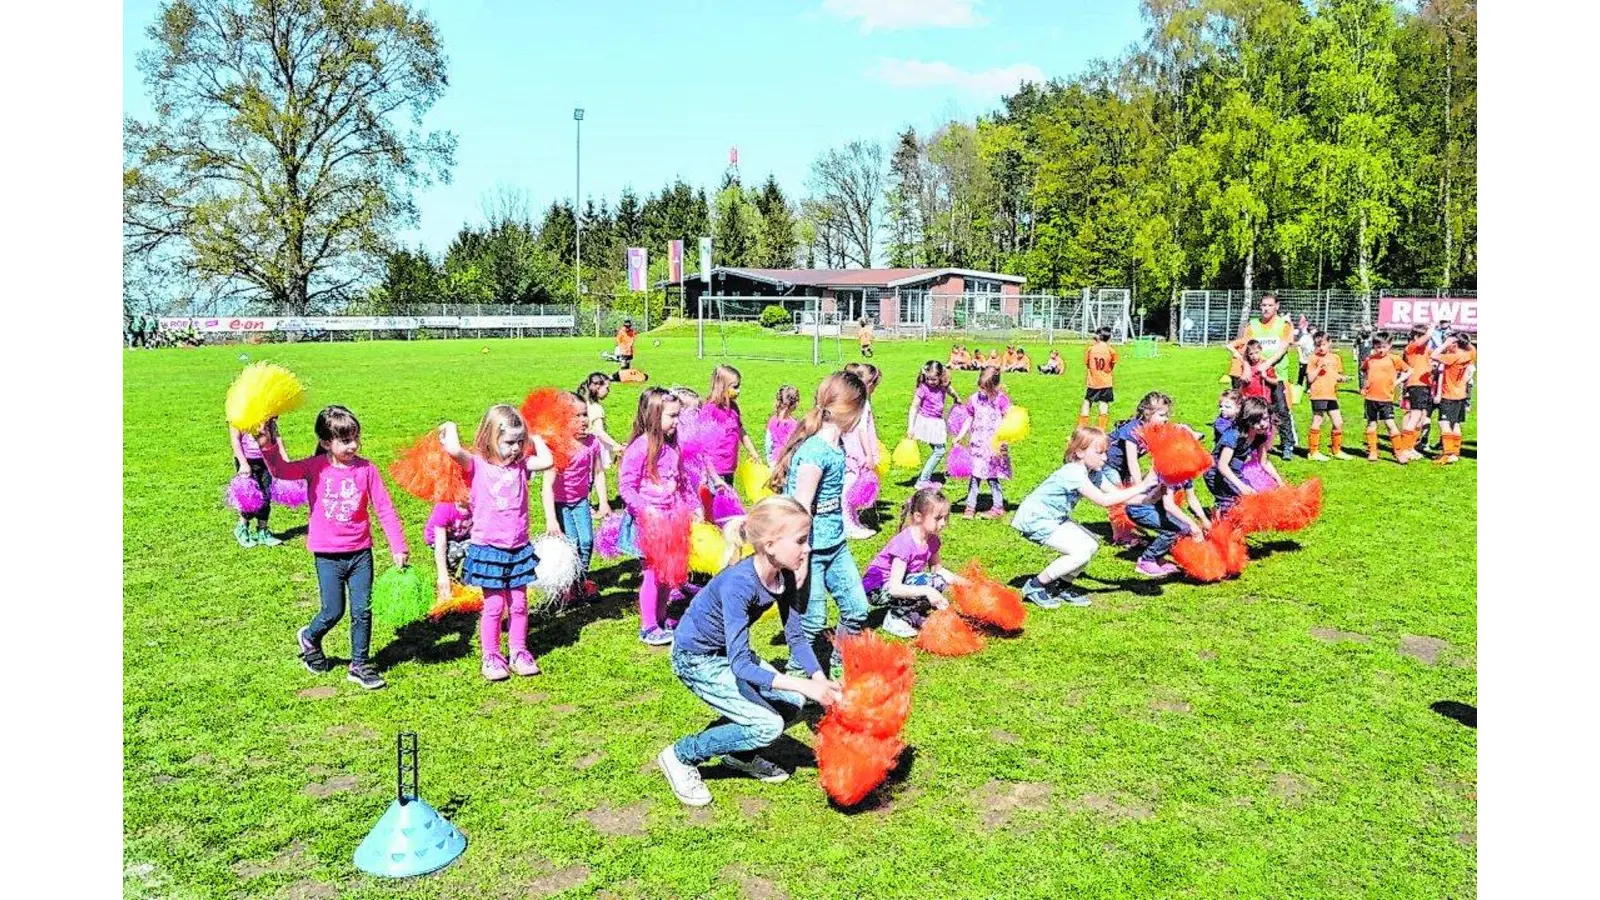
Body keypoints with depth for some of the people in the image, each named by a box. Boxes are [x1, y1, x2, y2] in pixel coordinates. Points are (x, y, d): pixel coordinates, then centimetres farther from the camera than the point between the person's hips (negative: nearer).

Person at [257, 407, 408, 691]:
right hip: (328, 555, -1)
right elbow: (281, 470, -18)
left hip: (360, 552, 1)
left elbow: (384, 508, -3)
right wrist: (268, 446, -34)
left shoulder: (366, 469, -4)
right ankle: (310, 638, 37)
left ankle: (360, 665, 20)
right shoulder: (315, 467, -5)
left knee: (363, 611, 4)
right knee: (333, 611, 4)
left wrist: (398, 547, -4)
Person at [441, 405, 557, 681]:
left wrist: (535, 438, 0)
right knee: (494, 605, 2)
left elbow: (547, 461, -15)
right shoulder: (477, 465, -8)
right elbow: (454, 450, -27)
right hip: (488, 548, -4)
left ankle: (519, 652, 24)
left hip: (519, 548, 4)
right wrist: (450, 429, -9)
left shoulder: (521, 465, 2)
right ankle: (491, 658, 15)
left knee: (519, 604, 11)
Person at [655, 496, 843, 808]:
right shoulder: (738, 584, -35)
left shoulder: (784, 576, -12)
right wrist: (804, 685, -40)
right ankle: (681, 756, 0)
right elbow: (741, 665, -37)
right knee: (767, 725, -16)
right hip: (695, 660, -8)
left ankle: (740, 755, 20)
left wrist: (820, 680, -21)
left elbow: (796, 637, -5)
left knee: (792, 704, -4)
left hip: (728, 653, 8)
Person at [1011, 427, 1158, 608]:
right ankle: (1035, 586, -6)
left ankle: (1063, 588, 15)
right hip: (1034, 520, -10)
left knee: (1091, 544, 3)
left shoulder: (1090, 472, 3)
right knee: (1081, 552, -18)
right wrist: (1141, 487, -32)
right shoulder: (1073, 472, -26)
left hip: (1054, 518, 10)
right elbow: (1103, 500, -32)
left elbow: (1116, 493, 1)